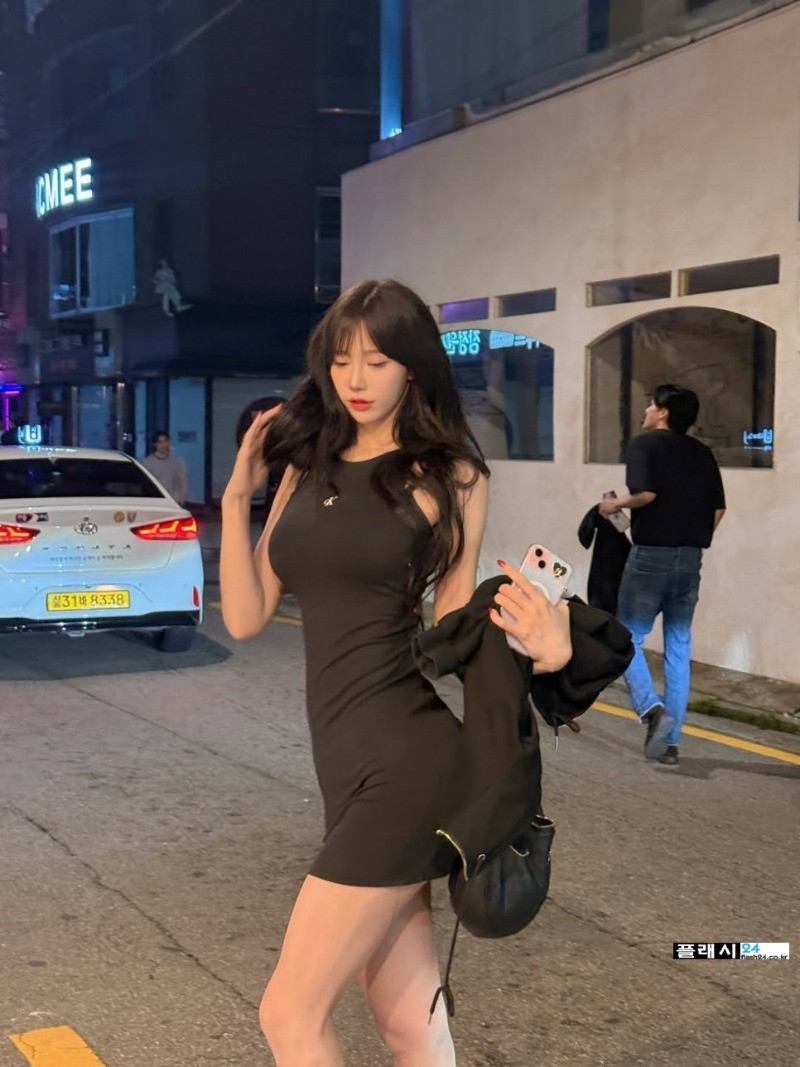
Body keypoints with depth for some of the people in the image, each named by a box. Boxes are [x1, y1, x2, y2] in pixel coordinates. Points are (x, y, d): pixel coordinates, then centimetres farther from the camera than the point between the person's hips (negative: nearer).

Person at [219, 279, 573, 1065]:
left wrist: (541, 646, -21)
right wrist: (237, 494, 1)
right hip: (347, 760, 6)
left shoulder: (448, 475, -2)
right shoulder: (307, 467, 13)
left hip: (402, 763, -6)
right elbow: (245, 618, 8)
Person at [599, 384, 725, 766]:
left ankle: (652, 708, -15)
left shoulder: (644, 443, -5)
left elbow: (645, 493, -20)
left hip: (651, 554, -5)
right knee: (679, 648, 9)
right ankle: (670, 742, 10)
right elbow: (718, 508, 7)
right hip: (690, 558, 5)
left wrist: (616, 504, -3)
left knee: (628, 638, 7)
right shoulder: (701, 452, 11)